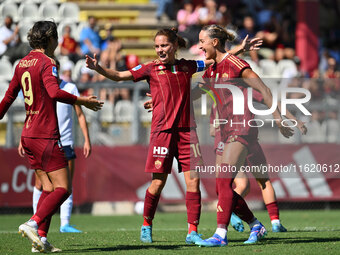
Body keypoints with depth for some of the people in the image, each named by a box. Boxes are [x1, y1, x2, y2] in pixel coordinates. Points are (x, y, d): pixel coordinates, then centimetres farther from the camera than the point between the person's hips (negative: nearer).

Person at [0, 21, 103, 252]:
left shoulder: (22, 63, 15)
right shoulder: (46, 62, -11)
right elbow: (54, 92, -27)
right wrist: (82, 101, -18)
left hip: (29, 134, 9)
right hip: (46, 135, -9)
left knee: (48, 188, 11)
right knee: (62, 188, -9)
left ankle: (41, 238, 3)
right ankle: (33, 224, -24)